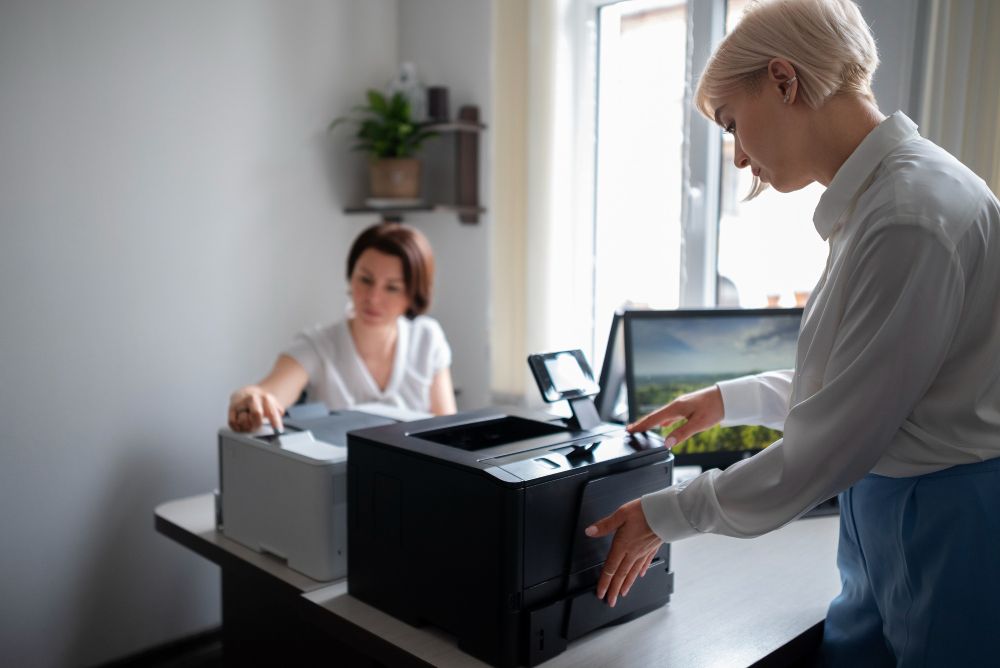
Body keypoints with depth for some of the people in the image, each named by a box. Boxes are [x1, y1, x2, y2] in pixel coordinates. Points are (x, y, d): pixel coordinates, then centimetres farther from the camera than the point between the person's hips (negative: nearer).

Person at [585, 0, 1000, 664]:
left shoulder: (913, 213, -23)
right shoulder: (872, 196, 6)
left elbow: (825, 451, -21)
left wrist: (666, 517, -11)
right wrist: (730, 398, 20)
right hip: (882, 530, 9)